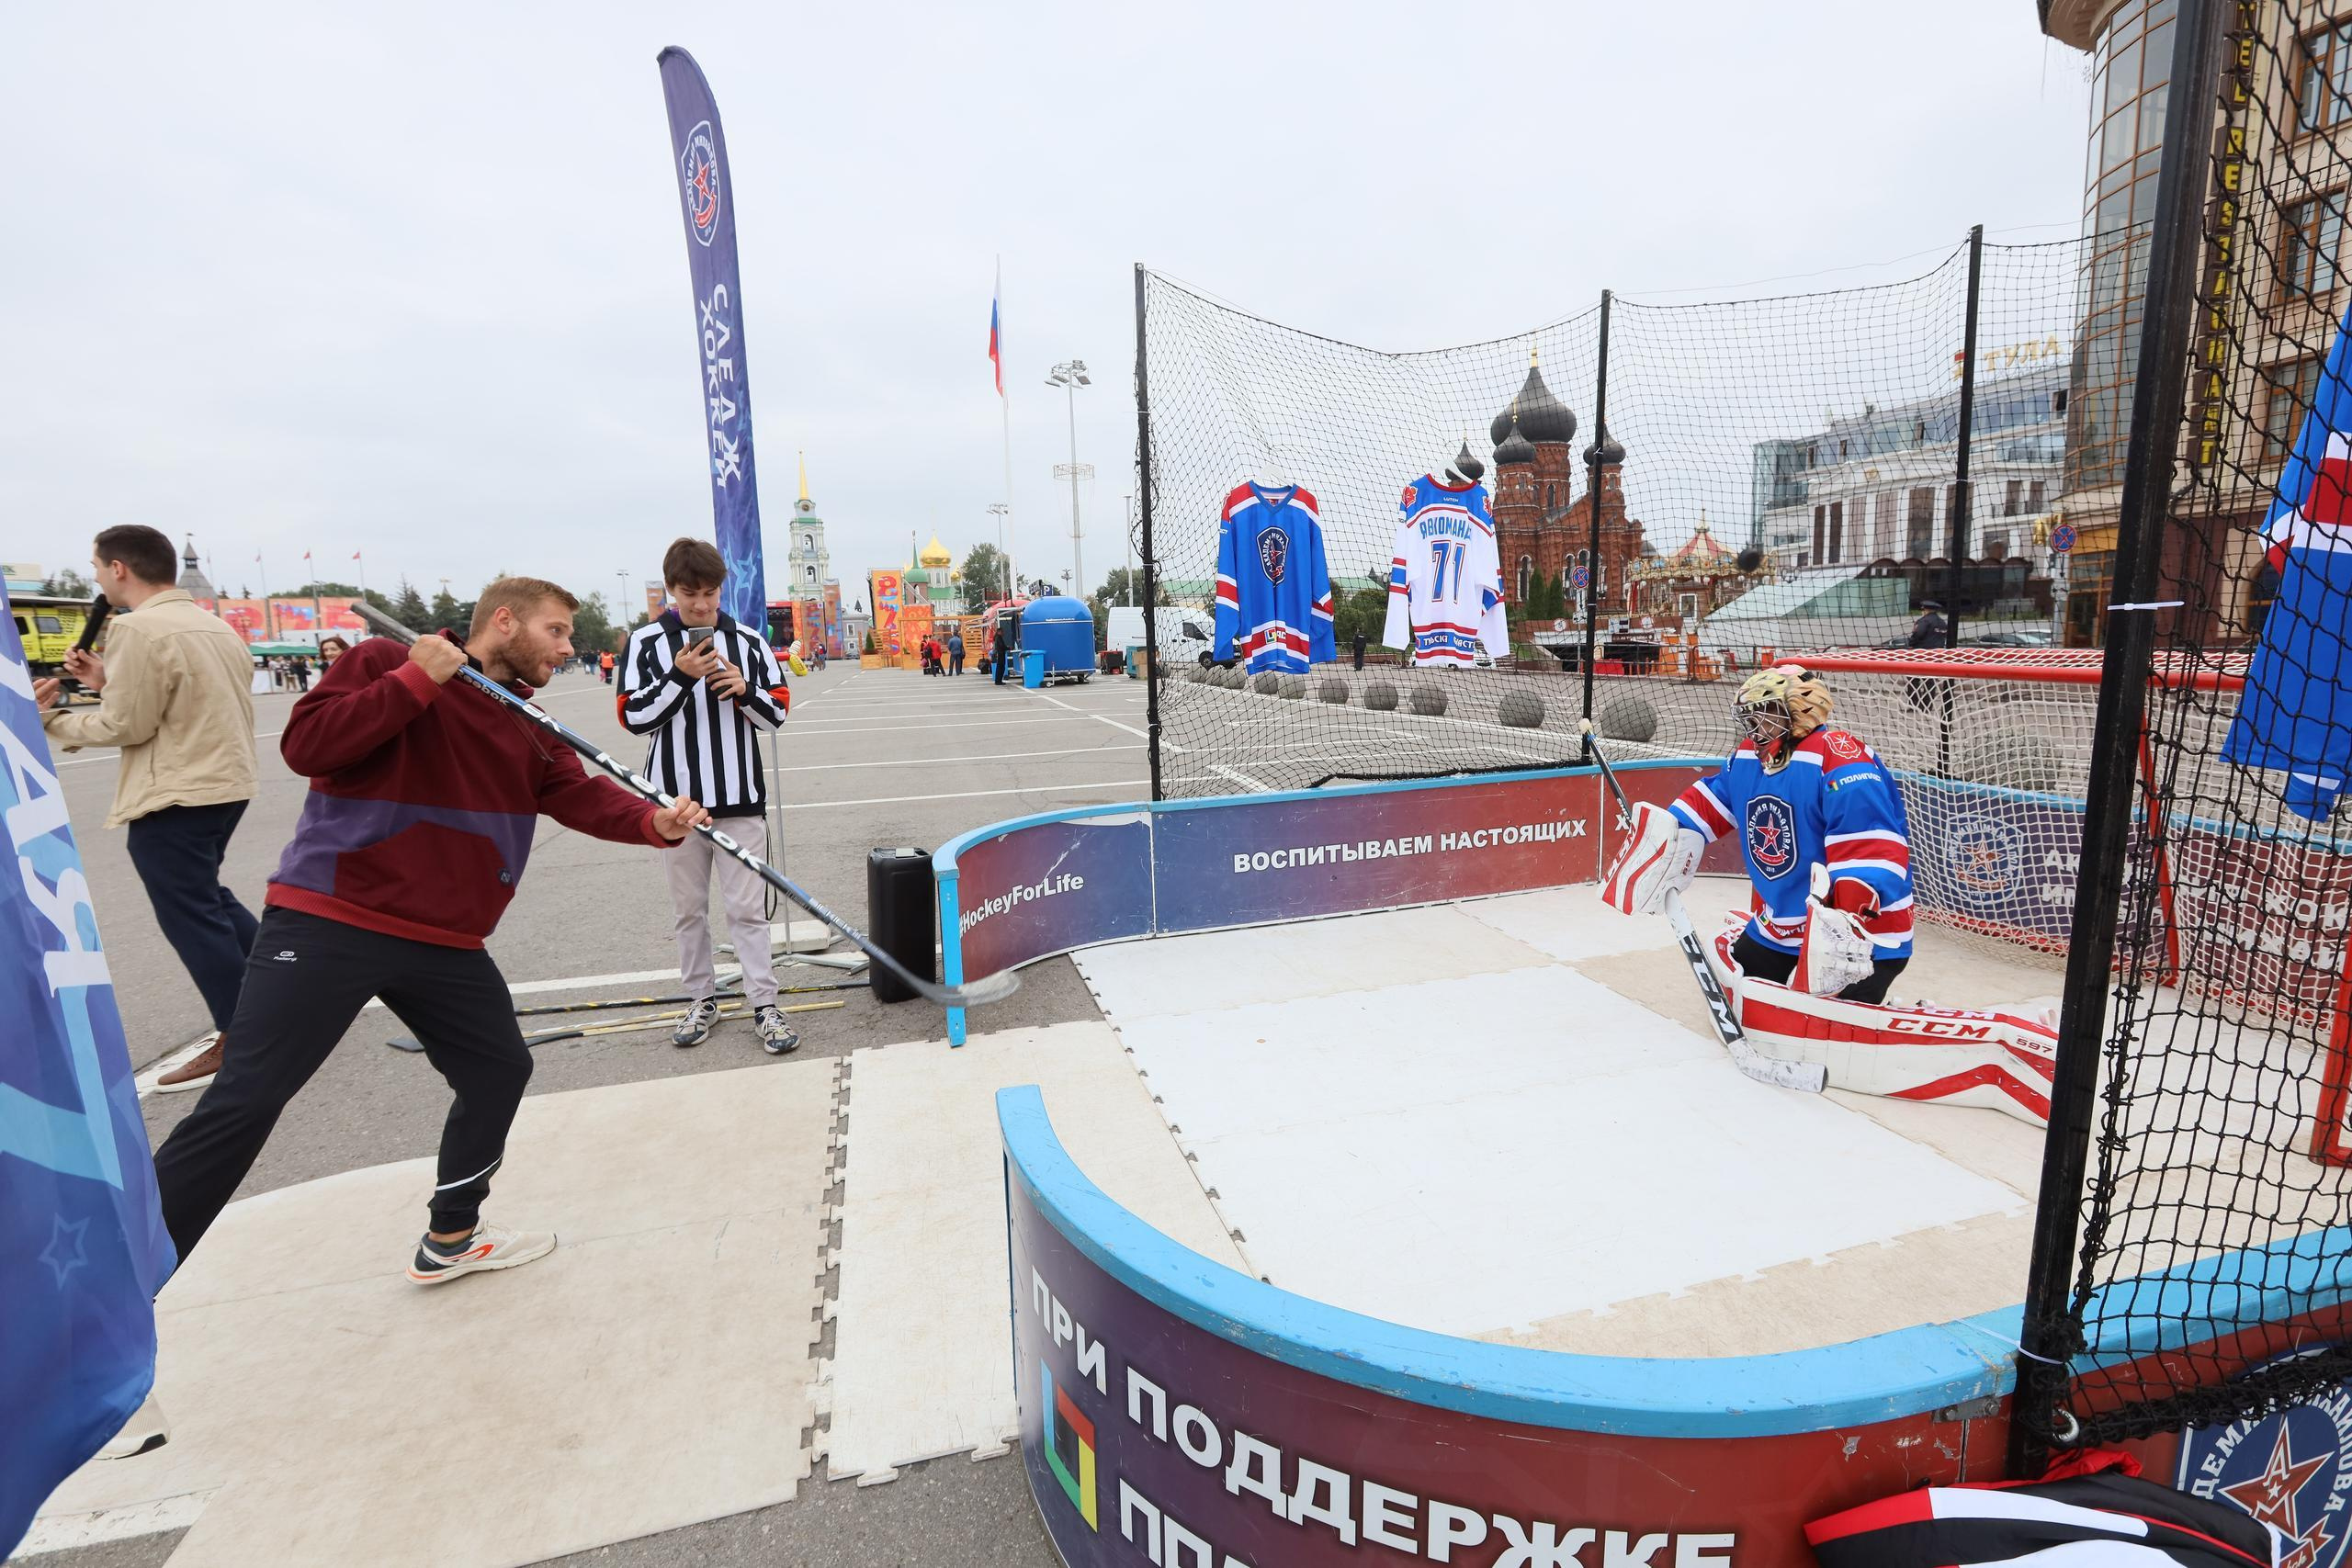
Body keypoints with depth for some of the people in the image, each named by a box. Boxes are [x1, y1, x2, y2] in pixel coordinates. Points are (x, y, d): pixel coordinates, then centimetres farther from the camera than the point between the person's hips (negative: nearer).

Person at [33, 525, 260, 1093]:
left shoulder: (137, 629, -16)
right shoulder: (211, 623, 11)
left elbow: (127, 726, -14)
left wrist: (48, 718, 1)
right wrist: (109, 683, 12)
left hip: (174, 799, -9)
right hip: (225, 783, 9)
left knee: (189, 916, 1)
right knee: (205, 898, 23)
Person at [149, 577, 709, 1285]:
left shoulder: (532, 726, 9)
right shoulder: (386, 661, -5)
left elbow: (581, 795, -4)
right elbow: (304, 746, -16)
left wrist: (656, 822, -23)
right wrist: (417, 679, -21)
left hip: (446, 941, 6)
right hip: (328, 921, -6)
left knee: (501, 1069, 11)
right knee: (246, 1100, -7)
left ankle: (451, 1238, 29)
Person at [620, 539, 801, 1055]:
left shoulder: (748, 641, 3)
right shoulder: (647, 642, -1)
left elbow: (776, 714, 6)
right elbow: (634, 717, -5)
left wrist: (745, 689, -14)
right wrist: (680, 676, -18)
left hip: (740, 799, 0)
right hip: (676, 799, 0)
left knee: (748, 908, 2)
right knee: (689, 909, 12)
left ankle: (765, 1006, 9)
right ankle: (702, 999, 28)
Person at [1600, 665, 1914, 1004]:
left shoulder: (1840, 760, -23)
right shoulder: (1749, 756, 3)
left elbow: (1872, 850, -31)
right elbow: (1708, 801, 18)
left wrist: (1851, 919, -40)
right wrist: (1664, 838, 6)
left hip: (1860, 940, -8)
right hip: (1775, 928, 8)